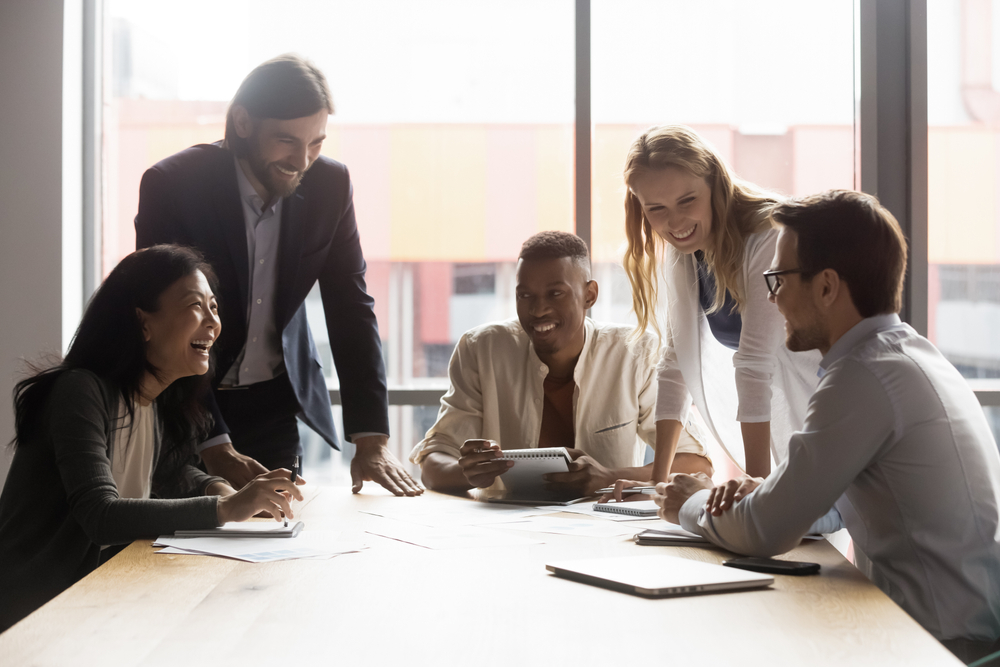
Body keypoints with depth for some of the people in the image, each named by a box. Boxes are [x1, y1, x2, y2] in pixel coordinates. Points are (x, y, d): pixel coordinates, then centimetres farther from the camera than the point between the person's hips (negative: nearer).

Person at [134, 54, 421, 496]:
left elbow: (352, 311, -5)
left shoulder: (330, 184, -7)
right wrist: (215, 446, -27)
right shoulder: (170, 185, -19)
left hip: (276, 405, 3)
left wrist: (372, 440, -14)